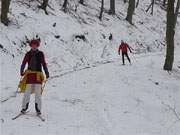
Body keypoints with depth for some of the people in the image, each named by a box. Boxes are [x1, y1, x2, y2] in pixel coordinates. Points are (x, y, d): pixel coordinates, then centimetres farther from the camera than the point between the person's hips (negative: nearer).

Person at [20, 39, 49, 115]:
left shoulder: (40, 54, 6)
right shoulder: (28, 54, 7)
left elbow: (44, 64, 5)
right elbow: (23, 63, 2)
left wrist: (47, 73, -4)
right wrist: (22, 72, -13)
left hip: (38, 75, 0)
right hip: (29, 75, 1)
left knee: (38, 93, -5)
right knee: (27, 92, -3)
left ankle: (38, 109, 0)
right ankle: (24, 108, 7)